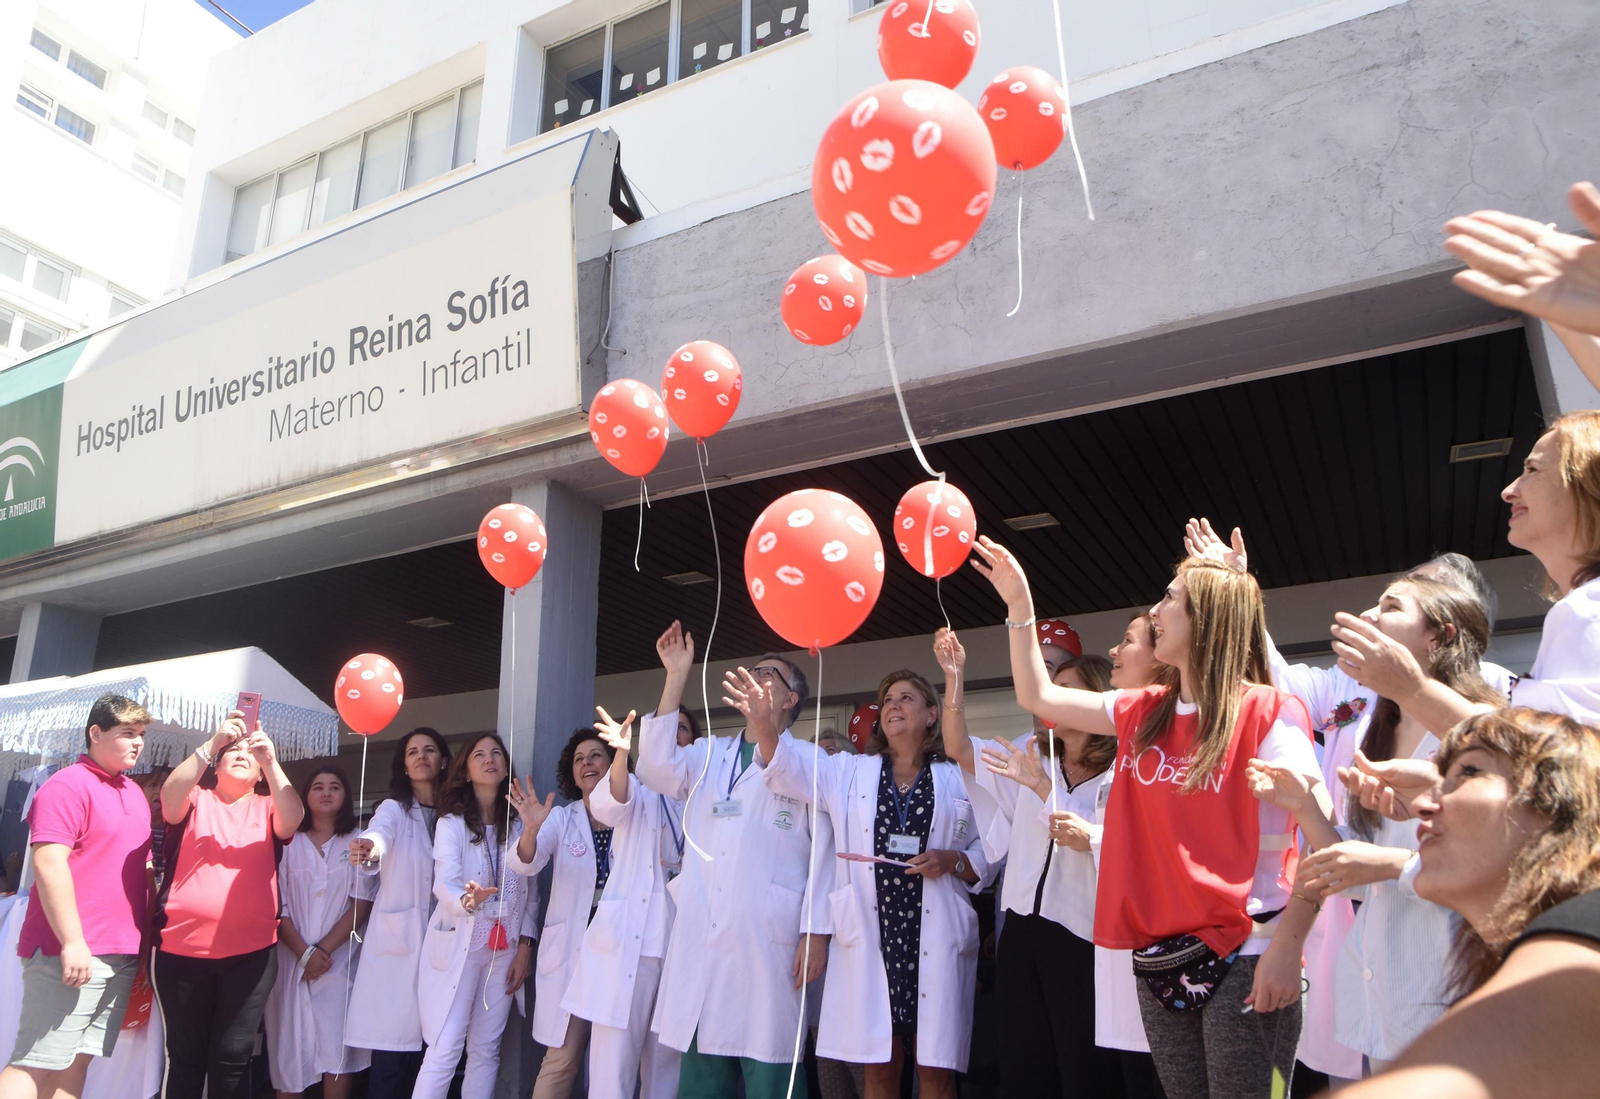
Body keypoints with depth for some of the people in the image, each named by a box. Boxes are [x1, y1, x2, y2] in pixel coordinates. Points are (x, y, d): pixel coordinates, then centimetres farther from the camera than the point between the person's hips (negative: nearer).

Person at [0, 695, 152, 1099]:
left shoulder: (135, 794, 17)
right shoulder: (68, 785, -9)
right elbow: (48, 861, -18)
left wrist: (148, 938, 19)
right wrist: (72, 941, -21)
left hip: (122, 956, 8)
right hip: (71, 953, -8)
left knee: (75, 1064, 9)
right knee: (36, 1065, -5)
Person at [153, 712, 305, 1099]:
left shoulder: (268, 807, 9)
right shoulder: (196, 798, 8)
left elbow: (292, 819, -12)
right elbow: (169, 799, -14)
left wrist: (270, 760, -23)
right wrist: (210, 745, -25)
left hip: (251, 953, 0)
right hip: (182, 949, 0)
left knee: (233, 1057, 4)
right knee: (186, 1055, 9)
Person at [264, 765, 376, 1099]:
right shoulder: (288, 843, 8)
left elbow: (361, 904, 0)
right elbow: (276, 905, 1)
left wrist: (325, 949, -9)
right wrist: (304, 953, -10)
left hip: (339, 960, -1)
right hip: (292, 959, 1)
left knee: (337, 1049, -6)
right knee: (289, 1045, 0)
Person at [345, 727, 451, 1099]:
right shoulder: (394, 809, -2)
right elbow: (380, 833, -25)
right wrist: (369, 850, -47)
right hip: (396, 942, -3)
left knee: (425, 1049, 5)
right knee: (391, 1052, -6)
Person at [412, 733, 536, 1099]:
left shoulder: (518, 826, 8)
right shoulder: (451, 823, -1)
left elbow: (531, 893, 9)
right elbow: (444, 882, -14)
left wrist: (524, 948, 1)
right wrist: (466, 900, -36)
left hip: (505, 950, 3)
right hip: (459, 947, -3)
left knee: (485, 1050, 5)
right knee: (445, 1048, -8)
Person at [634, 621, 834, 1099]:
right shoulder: (708, 754, 16)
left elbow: (824, 849, -1)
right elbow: (658, 769, -2)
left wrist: (817, 932, -8)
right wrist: (676, 678, -4)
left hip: (767, 936, -4)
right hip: (700, 936, 4)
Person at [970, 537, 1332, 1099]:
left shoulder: (1267, 713, -8)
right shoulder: (1143, 714, 10)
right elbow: (1039, 696, 16)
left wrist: (1288, 945, -21)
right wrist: (1019, 604, 12)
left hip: (1242, 958, -6)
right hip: (1158, 959, 6)